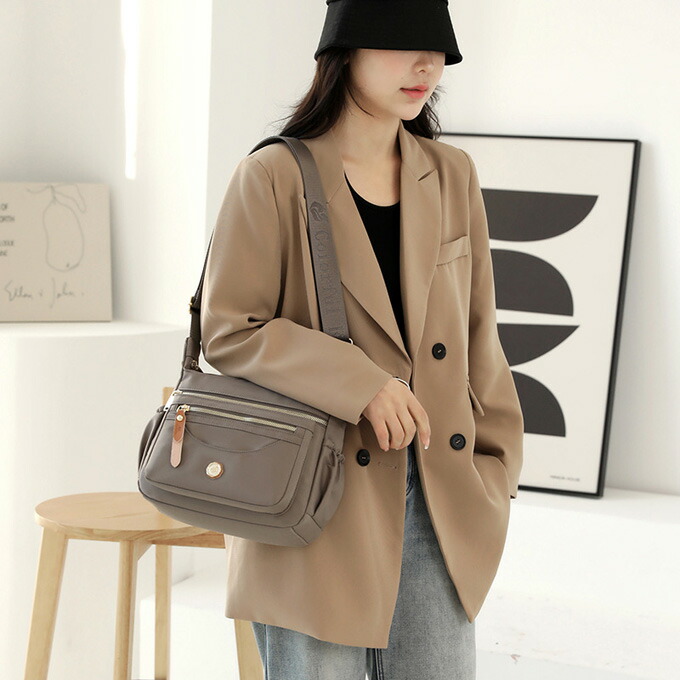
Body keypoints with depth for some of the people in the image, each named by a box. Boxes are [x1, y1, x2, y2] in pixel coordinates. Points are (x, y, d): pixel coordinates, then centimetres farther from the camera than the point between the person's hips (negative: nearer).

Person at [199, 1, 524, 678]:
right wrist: (359, 384, -19)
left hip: (437, 500, 5)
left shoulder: (452, 176, 9)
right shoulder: (273, 177, -7)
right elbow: (229, 331, -10)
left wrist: (492, 469, 7)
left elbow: (478, 336, 12)